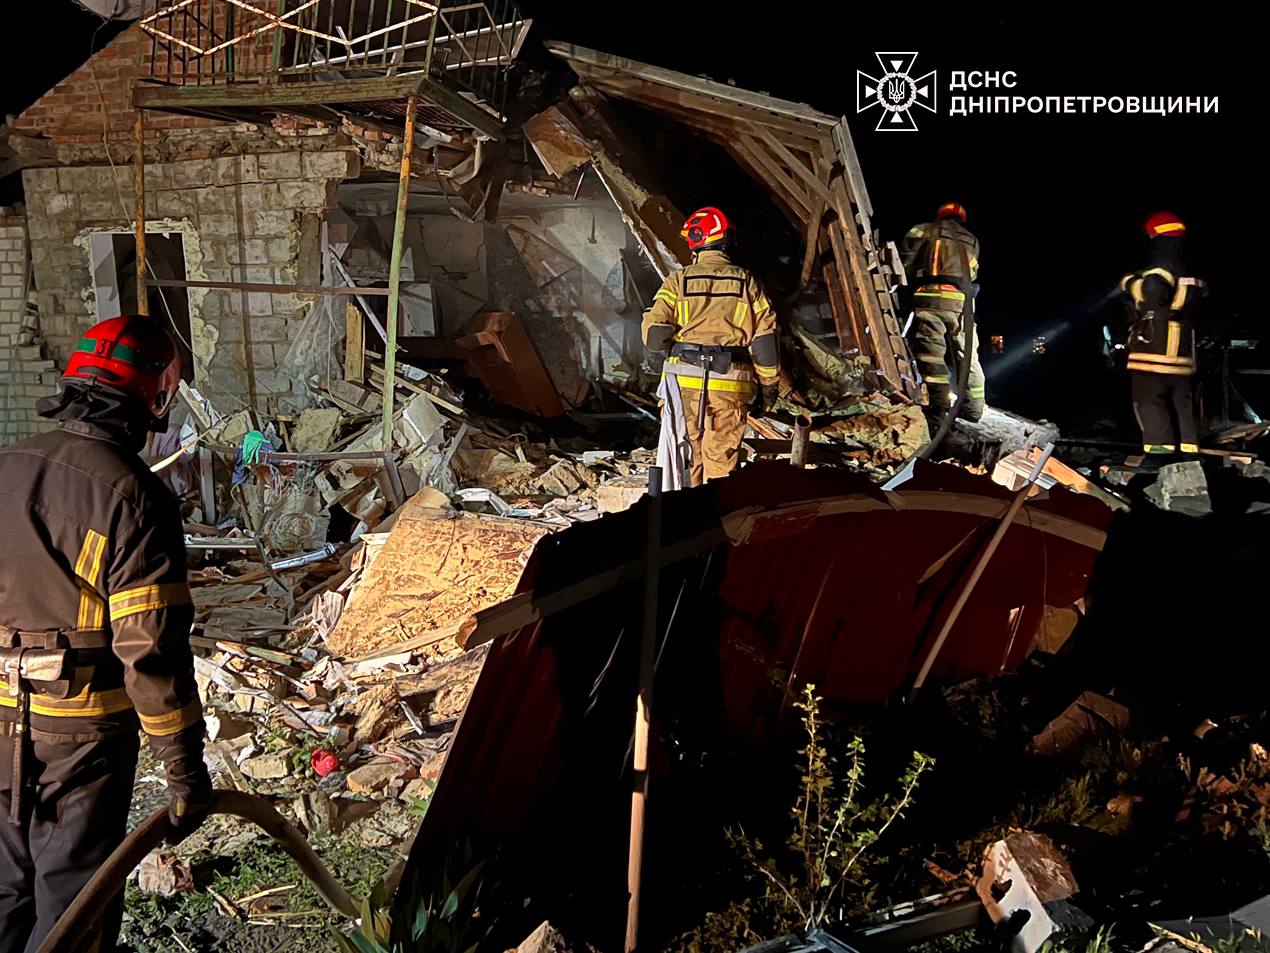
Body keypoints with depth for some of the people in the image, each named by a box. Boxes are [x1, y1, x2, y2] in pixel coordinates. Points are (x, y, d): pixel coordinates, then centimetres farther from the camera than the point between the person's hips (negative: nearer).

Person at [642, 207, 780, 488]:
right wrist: (769, 383, 11)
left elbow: (654, 332, -6)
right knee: (722, 461, 5)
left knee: (686, 454, 11)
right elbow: (764, 336, 3)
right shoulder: (746, 282, 5)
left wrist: (664, 352, 17)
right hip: (731, 384, 1)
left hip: (684, 380, 0)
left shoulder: (678, 280, 0)